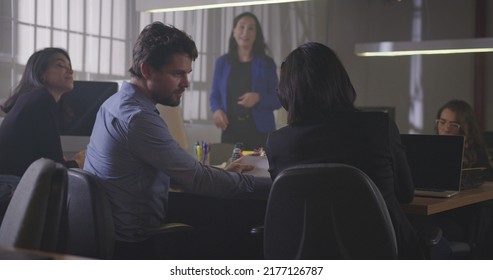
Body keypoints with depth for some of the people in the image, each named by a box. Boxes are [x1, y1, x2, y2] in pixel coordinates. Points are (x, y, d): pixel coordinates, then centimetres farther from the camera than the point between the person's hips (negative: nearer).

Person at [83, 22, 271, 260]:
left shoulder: (115, 103, 8)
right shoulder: (138, 118, -23)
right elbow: (197, 180, -22)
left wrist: (221, 173, 9)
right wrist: (271, 183, -14)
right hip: (134, 246, -9)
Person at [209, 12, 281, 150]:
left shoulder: (266, 63, 3)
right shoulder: (222, 62, 8)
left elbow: (277, 101, 2)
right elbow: (215, 95, 12)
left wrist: (259, 98, -17)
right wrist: (216, 110, -9)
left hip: (260, 131, -1)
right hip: (230, 130, 1)